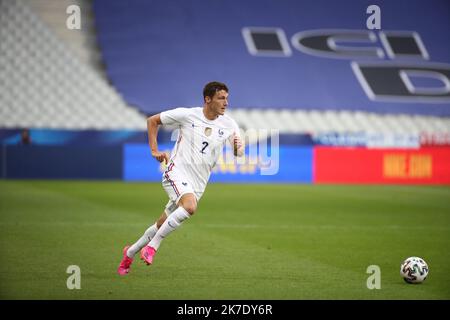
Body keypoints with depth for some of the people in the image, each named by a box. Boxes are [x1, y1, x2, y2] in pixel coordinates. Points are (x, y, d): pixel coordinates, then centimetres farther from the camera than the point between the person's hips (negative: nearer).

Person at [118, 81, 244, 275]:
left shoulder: (229, 124, 2)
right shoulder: (187, 115, -6)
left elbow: (238, 153, 2)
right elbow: (152, 121, 6)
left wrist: (238, 146, -22)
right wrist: (154, 150, -3)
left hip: (198, 183, 5)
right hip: (177, 172, -5)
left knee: (163, 225, 10)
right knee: (190, 206, -33)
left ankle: (131, 252, 32)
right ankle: (152, 246, -20)